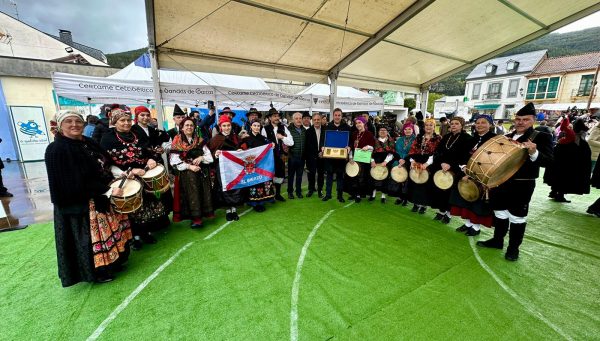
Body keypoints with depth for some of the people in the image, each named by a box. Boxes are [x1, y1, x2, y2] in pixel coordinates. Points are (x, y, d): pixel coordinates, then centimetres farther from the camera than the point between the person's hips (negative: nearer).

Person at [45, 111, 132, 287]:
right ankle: (97, 271, 24)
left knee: (111, 230, 17)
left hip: (104, 196, 8)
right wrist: (109, 191, -24)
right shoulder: (57, 149, -16)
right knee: (93, 235, 5)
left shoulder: (89, 143, 7)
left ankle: (112, 262, 35)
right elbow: (77, 183, -22)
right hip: (82, 204, -8)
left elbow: (106, 164, 16)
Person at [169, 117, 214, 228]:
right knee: (192, 195, -10)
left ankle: (202, 213, 8)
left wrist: (201, 158, -12)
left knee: (203, 193, -3)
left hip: (201, 173, 3)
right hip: (186, 174, -3)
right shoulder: (177, 142, 3)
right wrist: (189, 166, -16)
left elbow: (209, 157, 8)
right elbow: (174, 161, -6)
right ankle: (195, 217, -4)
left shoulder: (200, 141, 12)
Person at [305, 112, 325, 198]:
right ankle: (311, 189, 23)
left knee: (321, 174, 9)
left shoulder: (325, 130, 2)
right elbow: (307, 145, -6)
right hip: (311, 156, -1)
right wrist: (317, 153, -12)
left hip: (322, 156, 1)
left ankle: (320, 190, 25)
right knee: (311, 173, 4)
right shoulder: (308, 131, -2)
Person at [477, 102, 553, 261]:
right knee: (500, 212, 15)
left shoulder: (542, 137, -7)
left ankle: (513, 247, 21)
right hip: (501, 182, 5)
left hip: (522, 185, -5)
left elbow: (548, 161, -17)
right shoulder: (506, 138, 9)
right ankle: (497, 240, 30)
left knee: (517, 216, 6)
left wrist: (534, 153, -36)